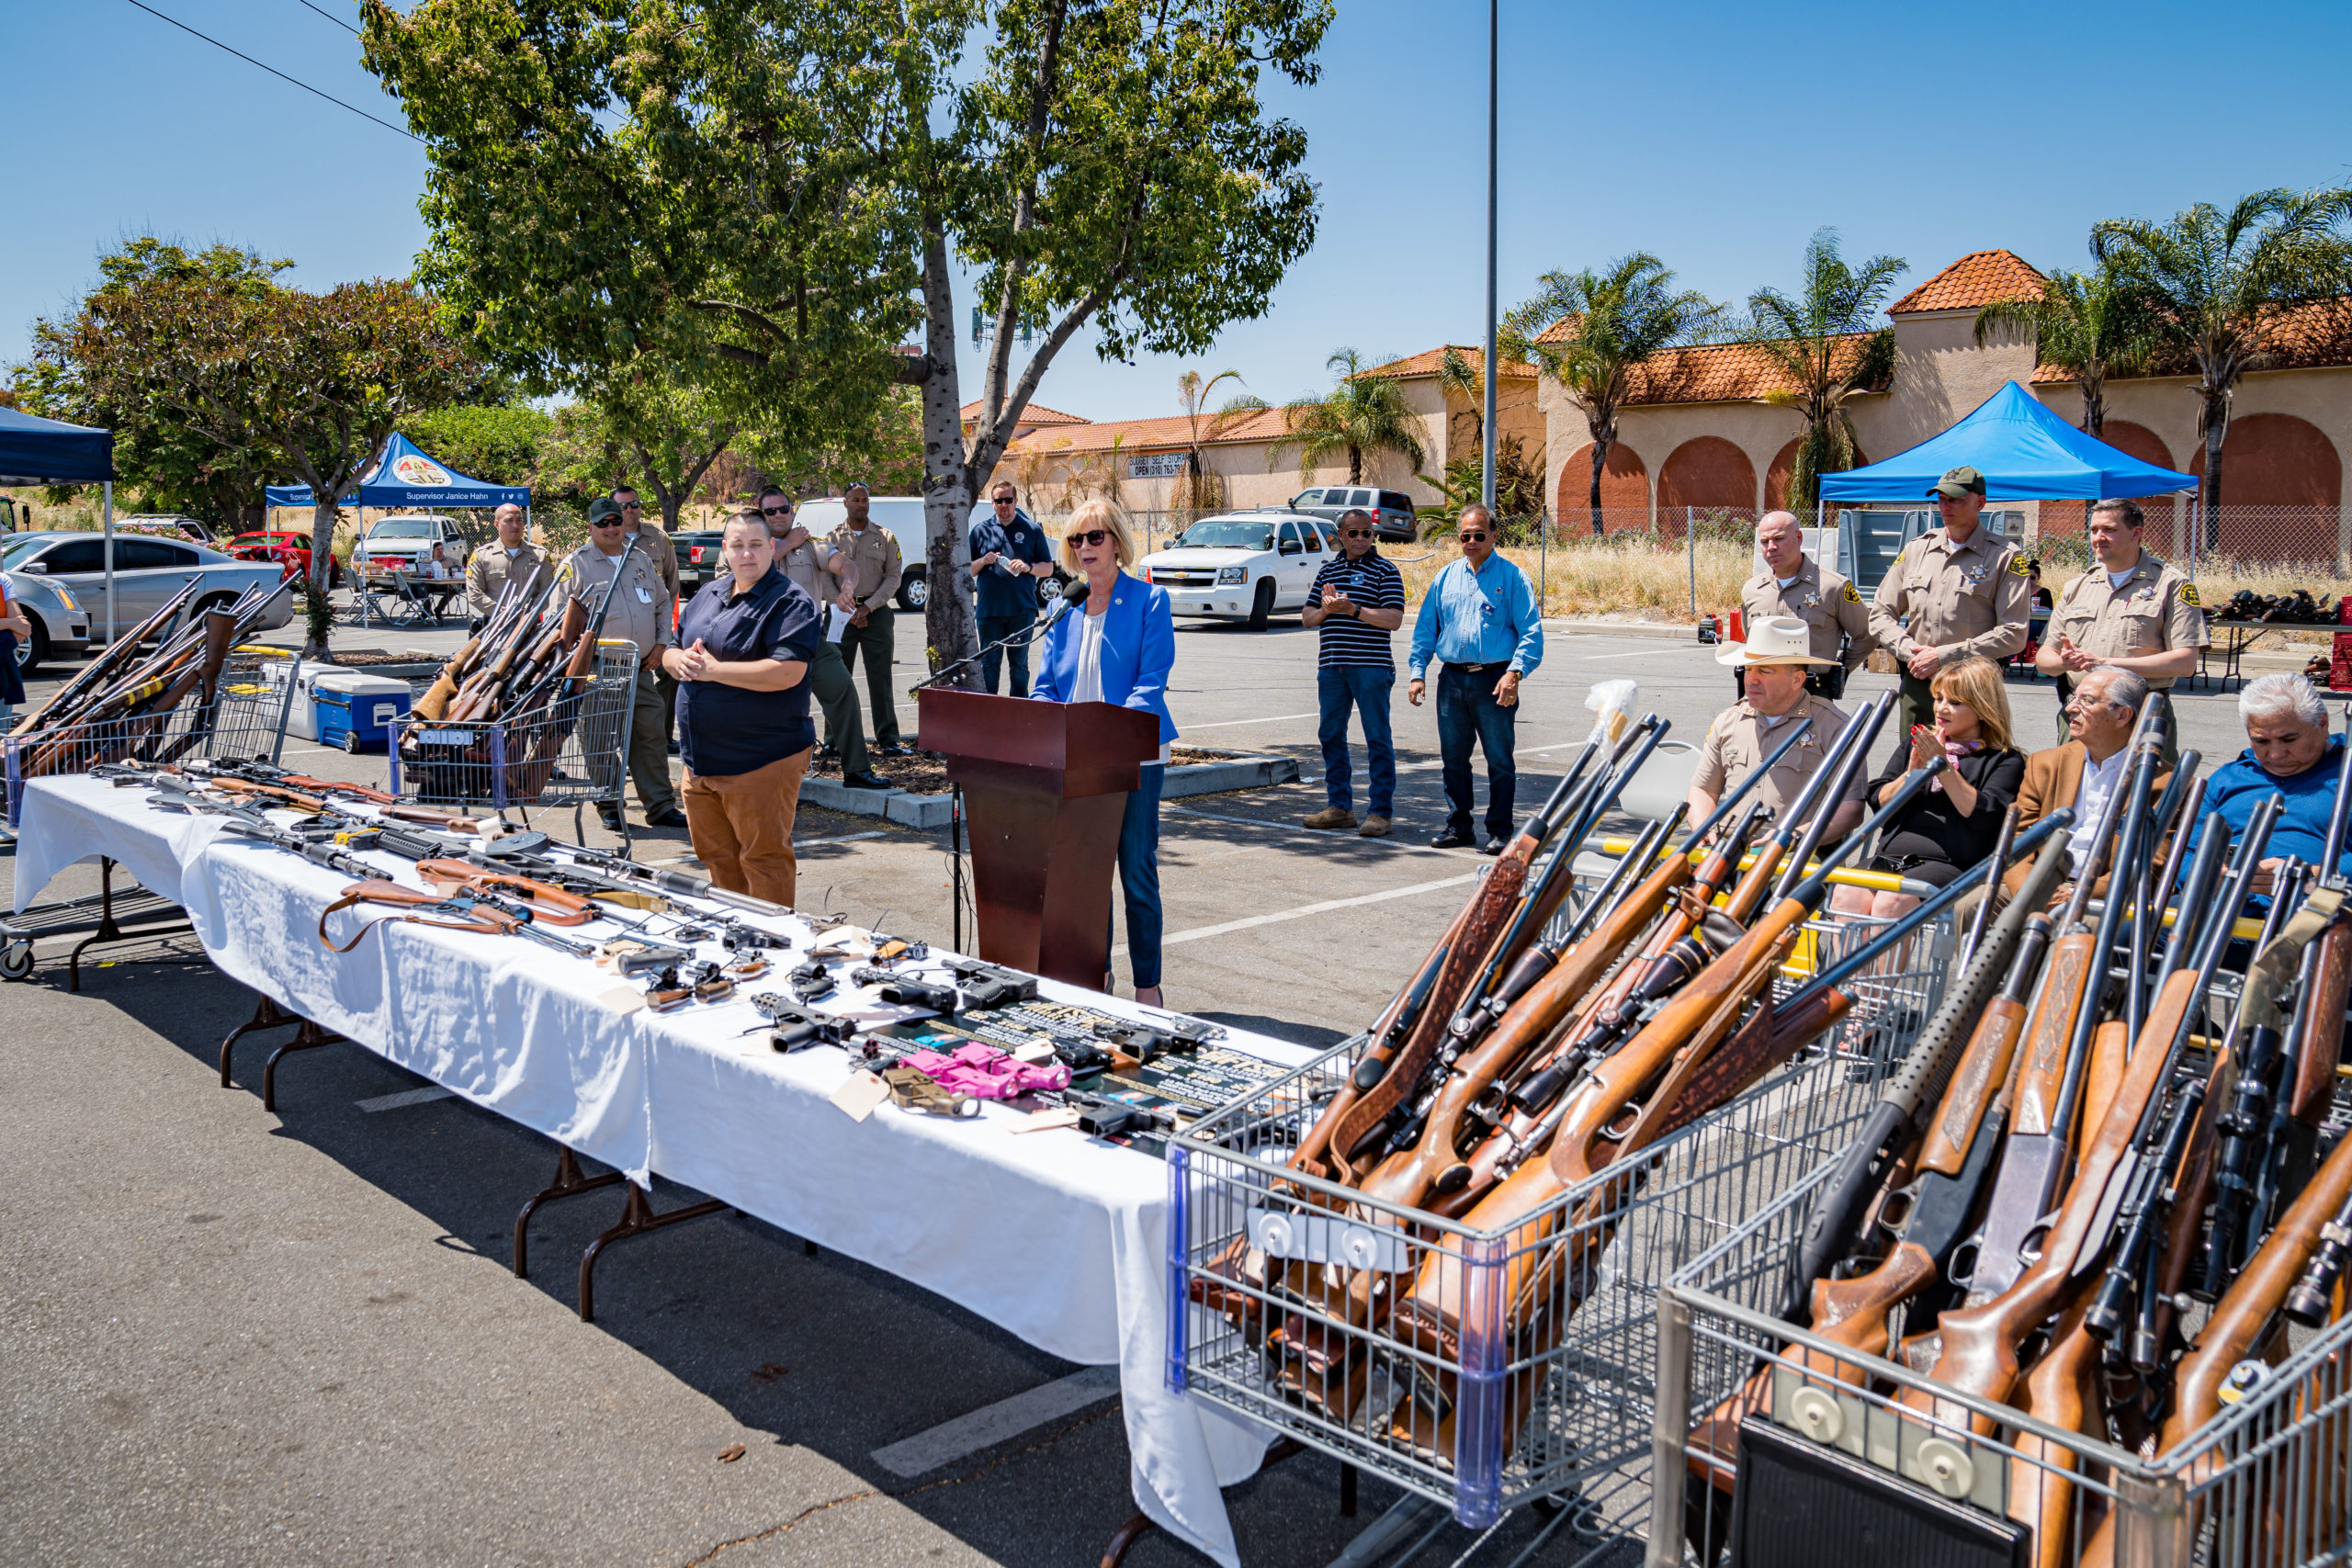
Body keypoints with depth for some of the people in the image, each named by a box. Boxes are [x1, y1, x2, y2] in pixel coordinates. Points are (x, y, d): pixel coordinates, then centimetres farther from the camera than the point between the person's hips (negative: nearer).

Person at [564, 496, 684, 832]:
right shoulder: (577, 564, 0)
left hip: (642, 669, 4)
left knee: (652, 736, 3)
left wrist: (663, 643, 10)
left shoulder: (641, 559, 15)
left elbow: (663, 604, 23)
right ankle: (610, 809, 11)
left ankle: (661, 807, 9)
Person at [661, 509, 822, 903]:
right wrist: (680, 660, -4)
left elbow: (787, 673, -23)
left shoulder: (791, 602, -10)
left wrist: (713, 669, -18)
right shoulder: (707, 595, 15)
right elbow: (669, 651, 22)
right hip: (701, 760, 8)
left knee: (764, 859, -1)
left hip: (761, 763, -8)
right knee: (716, 855, 16)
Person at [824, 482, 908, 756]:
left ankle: (888, 739, -3)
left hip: (875, 612, -1)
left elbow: (893, 578, 3)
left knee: (880, 679, -4)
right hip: (842, 612, 1)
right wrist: (846, 609, -8)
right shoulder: (833, 538, 8)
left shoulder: (885, 537, 8)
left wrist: (867, 607, -7)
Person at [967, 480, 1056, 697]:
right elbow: (967, 570, 13)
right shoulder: (980, 530, 11)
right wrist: (983, 561, -7)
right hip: (989, 611, 1)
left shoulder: (1032, 530, 7)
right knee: (989, 664, 2)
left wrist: (1028, 567, -11)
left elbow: (1049, 568, 8)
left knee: (1019, 664, 5)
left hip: (1022, 610, -1)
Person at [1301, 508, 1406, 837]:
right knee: (1331, 736, 9)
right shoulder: (1328, 570, 15)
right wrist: (1325, 609, -7)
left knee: (1377, 739, -3)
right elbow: (1307, 616, 15)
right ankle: (1339, 806, 18)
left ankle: (1380, 811, 0)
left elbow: (1394, 619, -11)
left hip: (1371, 666, -6)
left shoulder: (1385, 570, -1)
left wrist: (1353, 609, -19)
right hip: (1331, 665, 6)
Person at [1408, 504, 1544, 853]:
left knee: (1500, 761, 0)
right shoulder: (1445, 578, 14)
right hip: (1452, 680, 4)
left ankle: (1499, 831, 9)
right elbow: (1425, 629, 16)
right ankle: (1458, 826, 20)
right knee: (1453, 758, 9)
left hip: (1494, 681, -4)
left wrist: (1515, 672, -18)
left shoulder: (1512, 577, 1)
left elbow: (1531, 631, -5)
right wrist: (1418, 673, 6)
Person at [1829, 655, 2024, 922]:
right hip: (1891, 856, 4)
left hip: (1948, 863, -4)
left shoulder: (2004, 760, 12)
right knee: (1847, 895, -30)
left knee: (1891, 901, -36)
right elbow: (1879, 800, 19)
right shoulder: (1916, 746, 28)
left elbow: (1984, 816, -5)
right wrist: (1912, 773, 0)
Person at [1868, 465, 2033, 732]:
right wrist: (1909, 650, -4)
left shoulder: (2005, 557, 0)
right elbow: (1880, 613, 14)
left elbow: (2013, 634, -8)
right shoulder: (1916, 550, 14)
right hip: (1917, 684, 4)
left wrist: (1946, 655, -13)